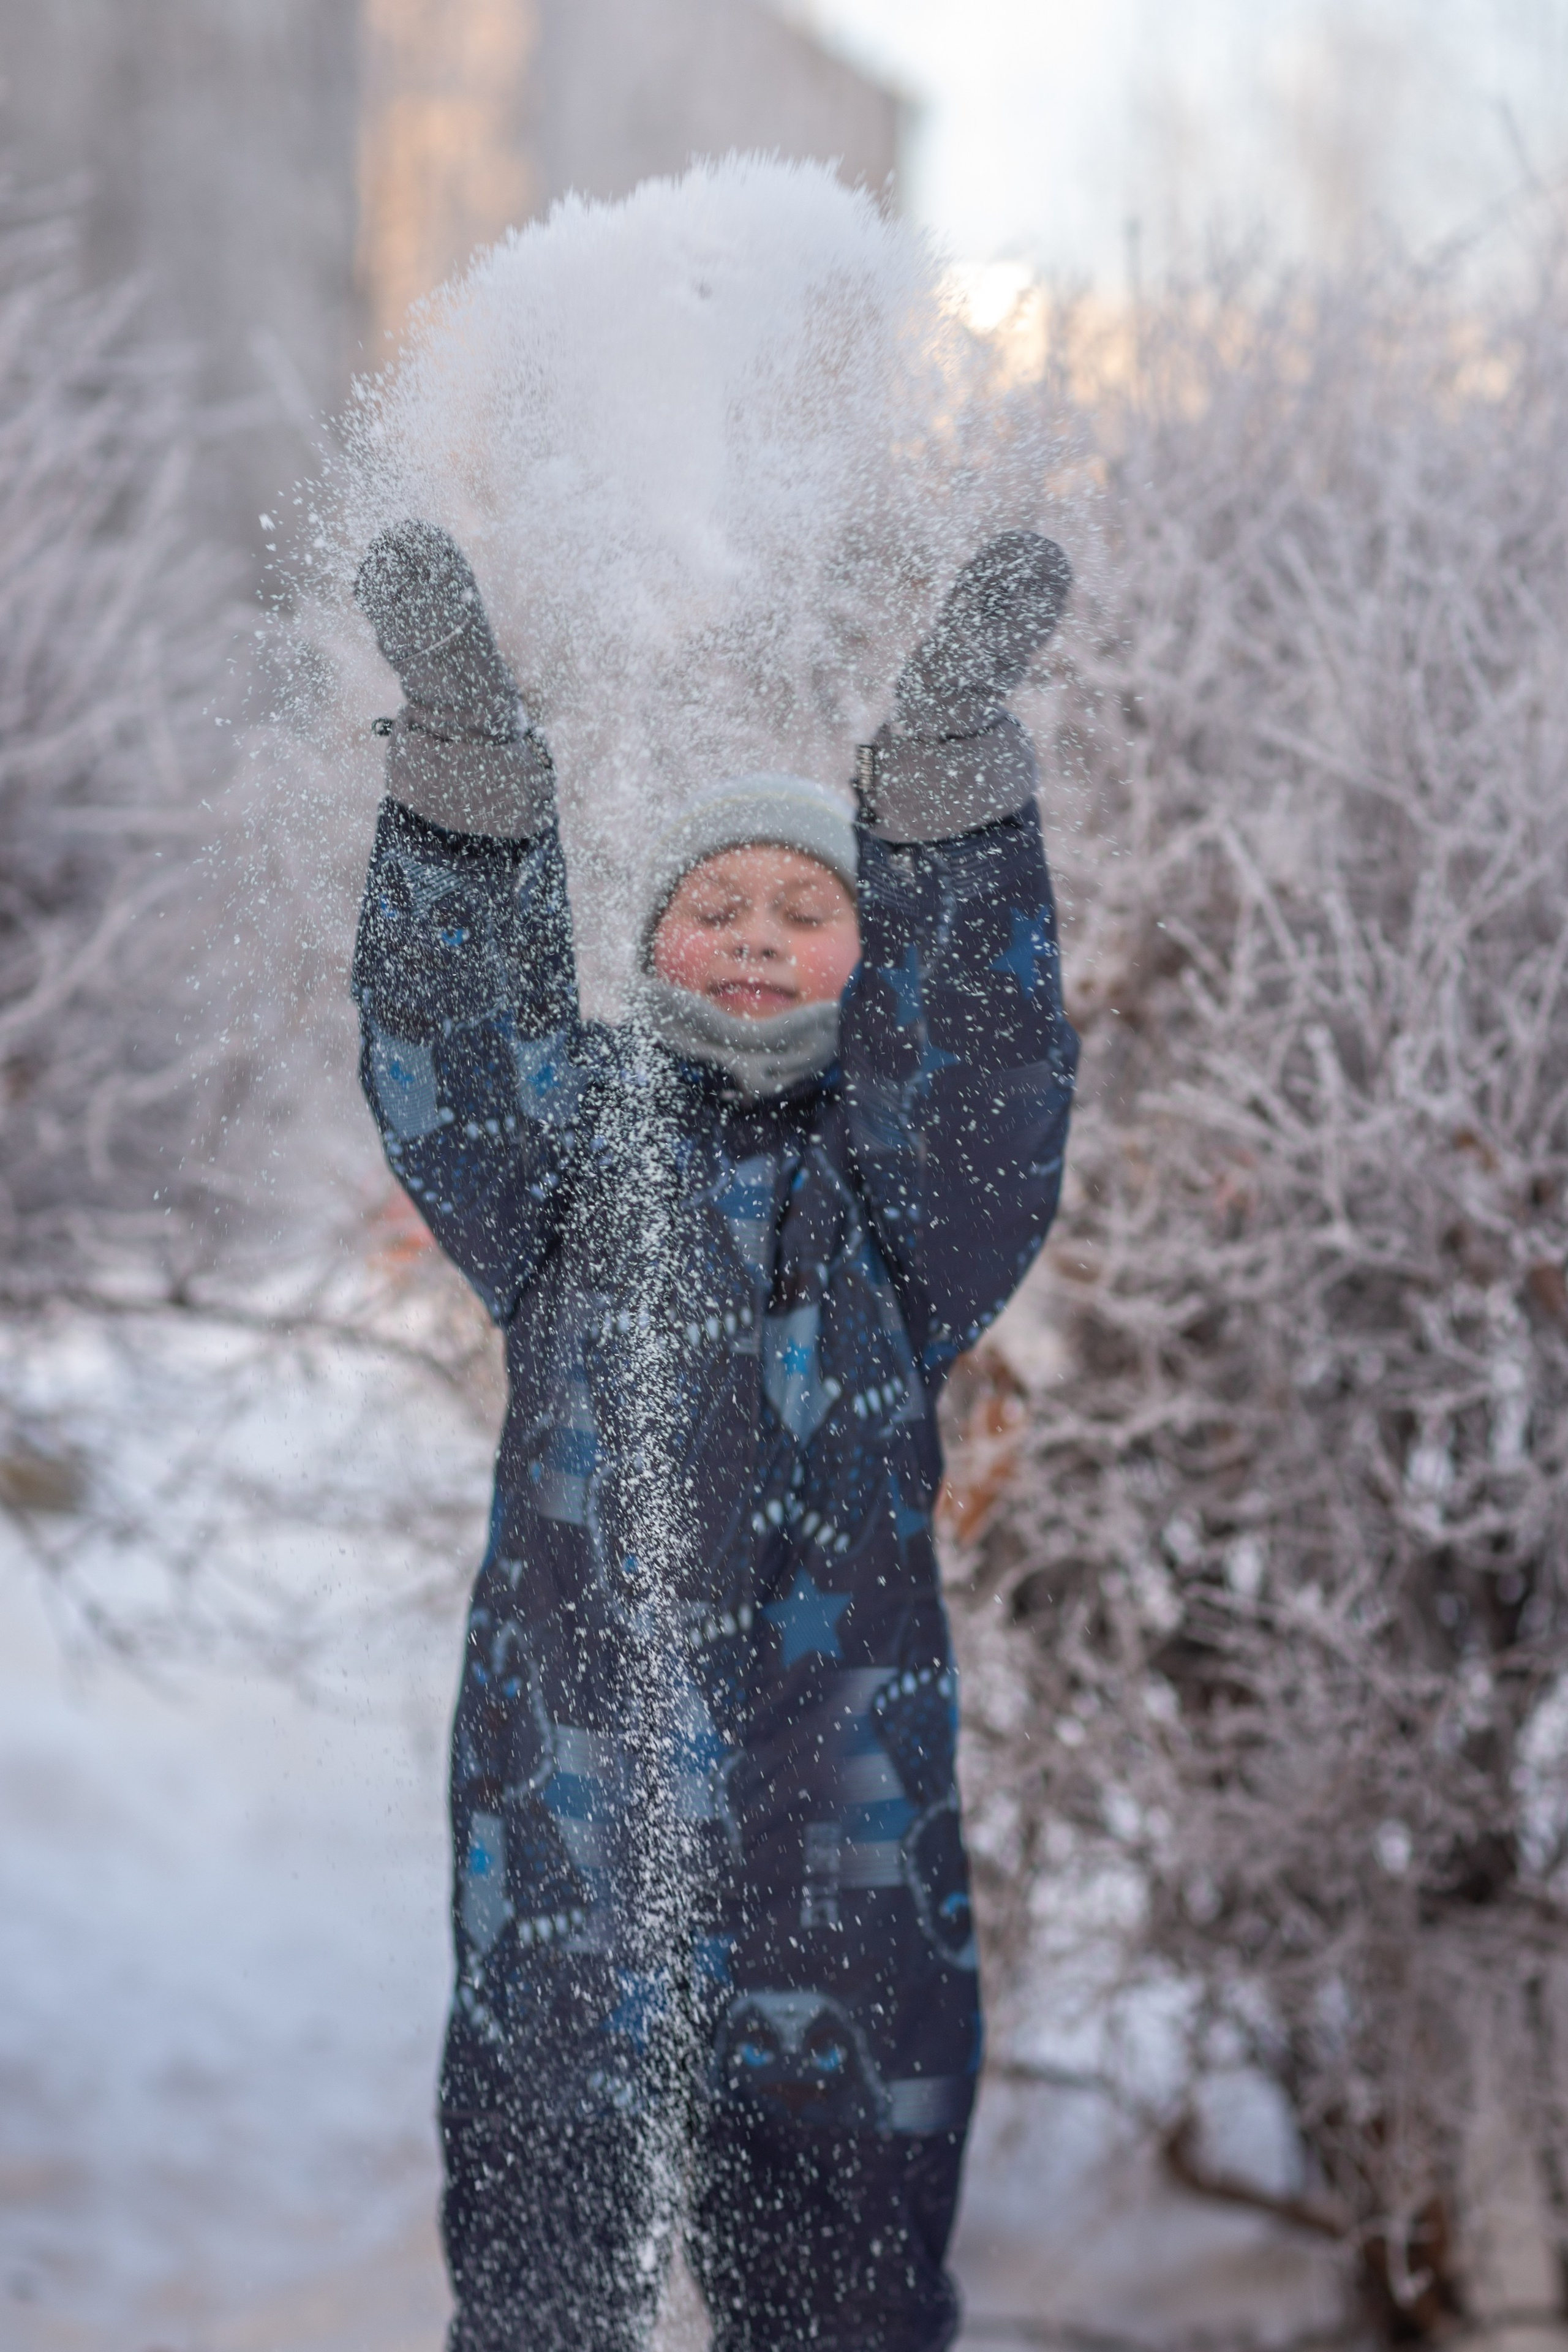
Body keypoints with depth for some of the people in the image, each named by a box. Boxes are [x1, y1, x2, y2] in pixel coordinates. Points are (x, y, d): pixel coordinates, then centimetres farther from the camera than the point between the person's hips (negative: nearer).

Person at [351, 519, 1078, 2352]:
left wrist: (950, 742, -20)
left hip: (844, 1778, 0)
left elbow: (976, 1027, -7)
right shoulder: (571, 1137, 11)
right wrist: (461, 728, -18)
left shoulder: (905, 1171, 10)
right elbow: (455, 1016, -4)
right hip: (569, 1767, 0)